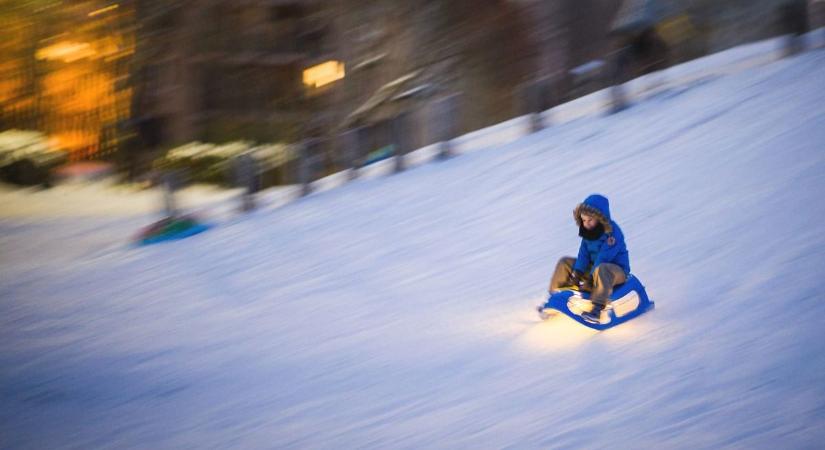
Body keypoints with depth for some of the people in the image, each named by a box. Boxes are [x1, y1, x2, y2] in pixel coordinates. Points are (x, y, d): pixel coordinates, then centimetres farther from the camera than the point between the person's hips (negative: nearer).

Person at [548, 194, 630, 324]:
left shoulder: (612, 232, -23)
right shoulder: (587, 230, 1)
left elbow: (604, 257, -28)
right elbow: (584, 253, -1)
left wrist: (591, 278, -30)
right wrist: (577, 272, -15)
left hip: (617, 270, -8)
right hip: (593, 266, 8)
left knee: (601, 269, -43)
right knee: (564, 262, 2)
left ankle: (597, 309, -54)